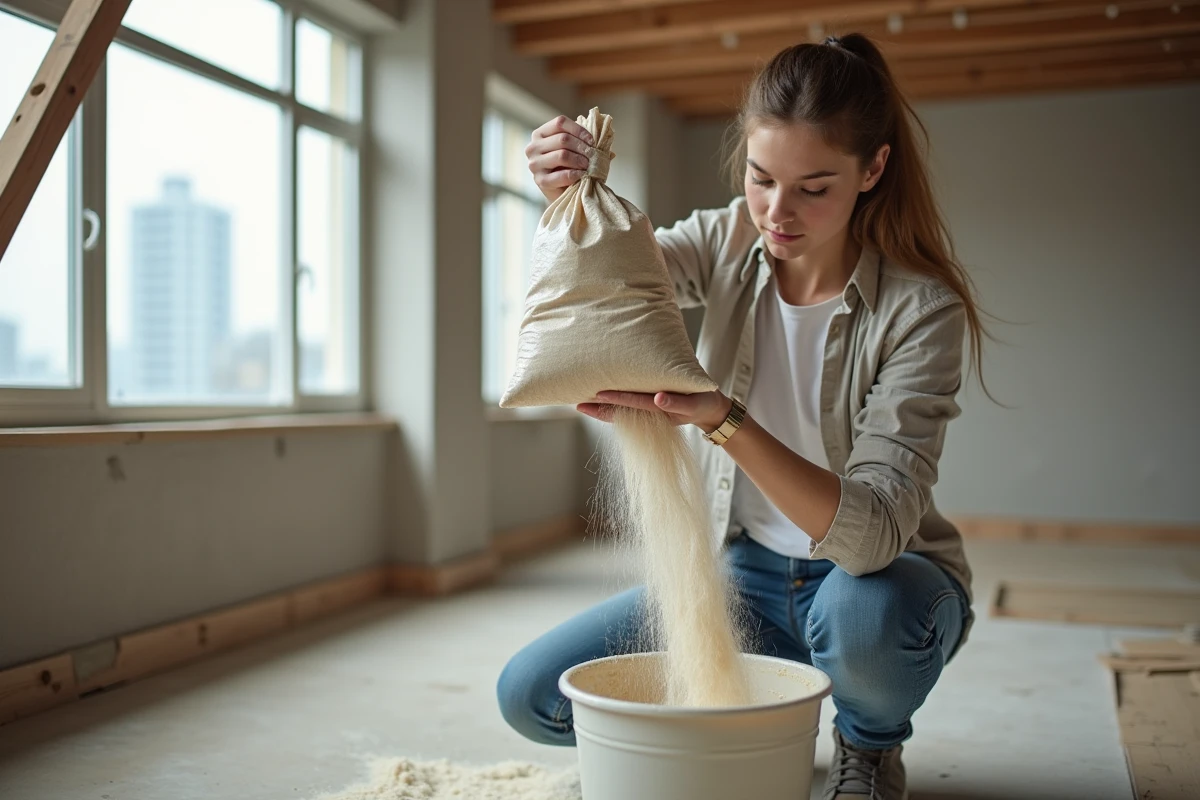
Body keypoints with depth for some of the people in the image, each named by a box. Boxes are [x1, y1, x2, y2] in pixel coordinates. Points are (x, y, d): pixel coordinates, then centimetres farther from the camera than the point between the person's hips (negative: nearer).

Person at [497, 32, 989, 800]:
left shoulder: (920, 306, -23)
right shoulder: (728, 243, -7)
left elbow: (874, 531, -32)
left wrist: (722, 417, -46)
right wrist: (567, 197, -44)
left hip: (881, 580, -3)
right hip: (743, 571, 4)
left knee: (865, 616, -41)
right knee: (532, 694, -8)